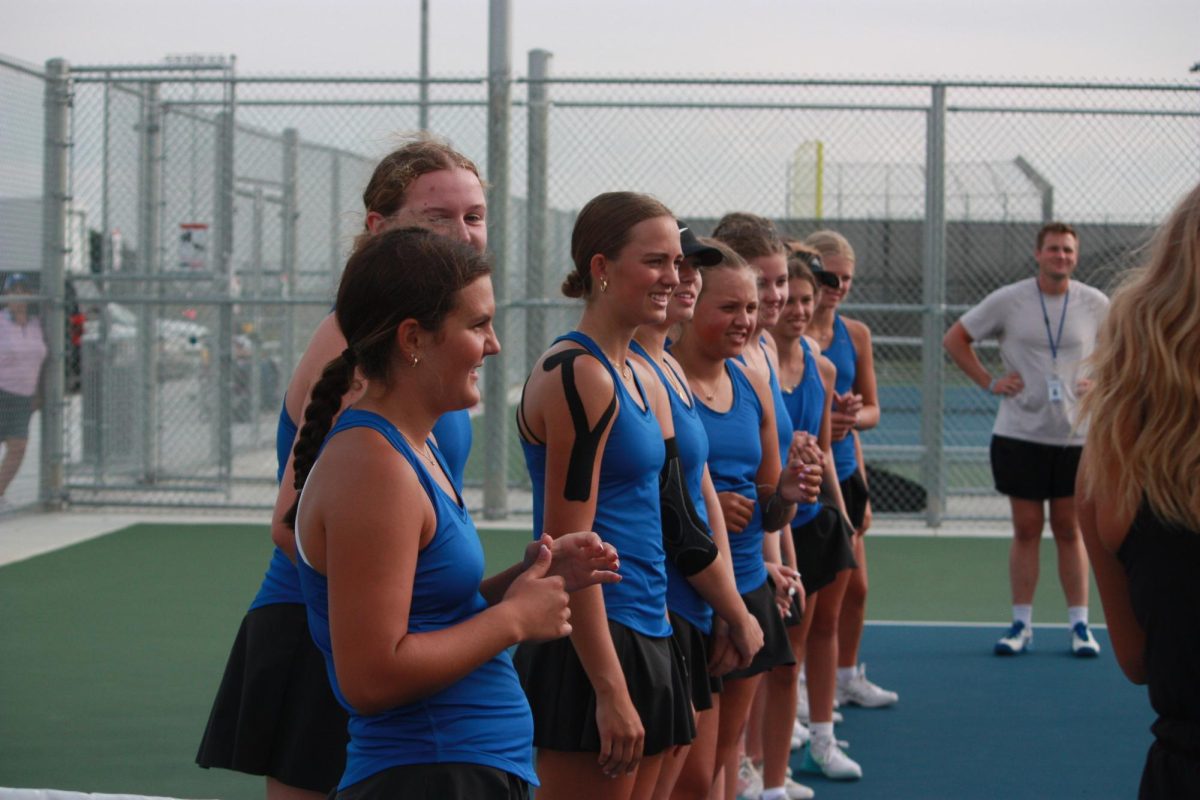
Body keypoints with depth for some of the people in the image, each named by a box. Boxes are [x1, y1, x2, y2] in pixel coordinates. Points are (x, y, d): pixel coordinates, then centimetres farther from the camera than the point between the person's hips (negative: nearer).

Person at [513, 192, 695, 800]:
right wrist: (610, 691, -20)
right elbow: (568, 545, -18)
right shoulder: (578, 374, -14)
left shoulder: (639, 376, 14)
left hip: (645, 634, 9)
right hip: (590, 647, -9)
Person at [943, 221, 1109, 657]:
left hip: (1075, 436, 1)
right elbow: (955, 339, 7)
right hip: (1020, 434, -1)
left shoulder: (1096, 305, 1)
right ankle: (1021, 624, 10)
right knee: (1026, 529, 3)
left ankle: (1080, 625, 11)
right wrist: (989, 382, -1)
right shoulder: (1007, 301, -2)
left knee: (1070, 530, 5)